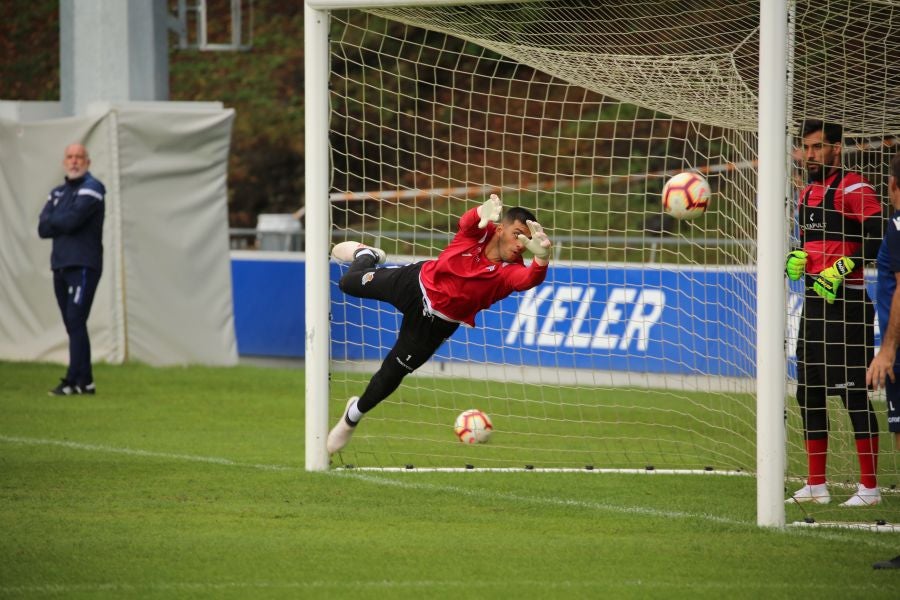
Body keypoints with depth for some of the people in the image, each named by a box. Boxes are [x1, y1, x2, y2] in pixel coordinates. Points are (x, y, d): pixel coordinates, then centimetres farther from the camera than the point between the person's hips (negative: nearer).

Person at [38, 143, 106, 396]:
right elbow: (43, 228, 6)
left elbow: (72, 219, -17)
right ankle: (85, 382, 8)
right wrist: (63, 222, -10)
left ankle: (74, 382, -14)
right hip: (60, 266, 7)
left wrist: (52, 221, 2)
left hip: (83, 266, -7)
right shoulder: (57, 193, 18)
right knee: (72, 326, 6)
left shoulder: (91, 188, -5)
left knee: (76, 323, -12)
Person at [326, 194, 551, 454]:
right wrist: (483, 213, -74)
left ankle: (353, 415, 39)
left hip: (435, 323, -1)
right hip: (417, 283, 1)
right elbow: (468, 220, -49)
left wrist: (542, 257, -75)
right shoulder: (479, 233, -26)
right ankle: (366, 256, 60)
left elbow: (531, 278, -52)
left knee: (390, 375, 7)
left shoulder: (510, 271, -29)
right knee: (349, 283, 22)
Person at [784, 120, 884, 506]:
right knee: (808, 393, 9)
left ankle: (869, 486, -3)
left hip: (846, 304, -9)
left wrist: (841, 269, -23)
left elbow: (879, 235, -20)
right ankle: (816, 485, 16)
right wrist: (796, 259, 5)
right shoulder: (808, 193, 16)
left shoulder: (853, 189, -11)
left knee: (853, 394, -7)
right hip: (814, 302, 9)